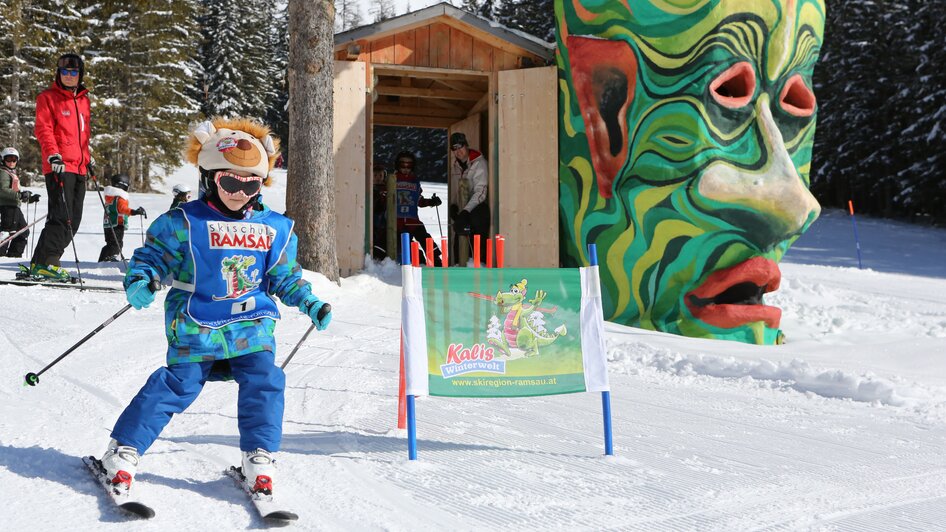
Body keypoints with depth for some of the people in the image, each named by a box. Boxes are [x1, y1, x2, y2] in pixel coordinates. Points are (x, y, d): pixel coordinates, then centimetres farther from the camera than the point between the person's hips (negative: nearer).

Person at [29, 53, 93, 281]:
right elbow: (43, 129, -7)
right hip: (59, 166, -7)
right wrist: (53, 155, -20)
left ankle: (42, 262, 11)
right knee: (61, 217, -15)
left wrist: (88, 159, 23)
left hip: (79, 168, 7)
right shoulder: (48, 98, 2)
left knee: (73, 220, 6)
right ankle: (44, 263, -10)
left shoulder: (83, 100, 21)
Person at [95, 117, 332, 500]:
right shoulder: (183, 222, -4)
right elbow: (153, 255, 1)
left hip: (251, 325, 3)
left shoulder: (275, 228, 8)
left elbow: (284, 277, 18)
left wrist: (310, 303, 7)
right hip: (195, 327, -3)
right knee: (175, 385, -6)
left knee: (264, 382, -11)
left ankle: (259, 458, 4)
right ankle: (124, 450, 10)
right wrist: (140, 281, -18)